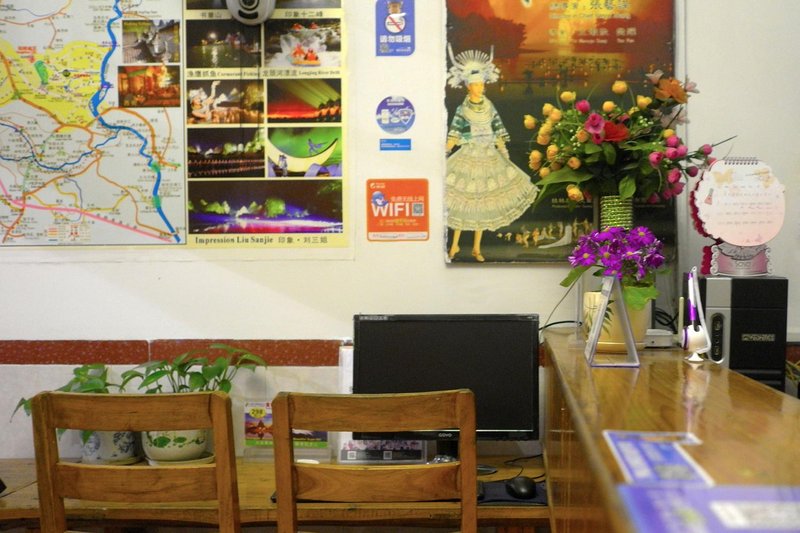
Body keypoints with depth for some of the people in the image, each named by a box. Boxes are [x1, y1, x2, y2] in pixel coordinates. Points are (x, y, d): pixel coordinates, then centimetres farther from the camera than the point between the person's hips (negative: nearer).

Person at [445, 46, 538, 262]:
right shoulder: (462, 109, -4)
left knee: (484, 201, 5)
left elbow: (498, 132, 8)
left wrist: (504, 154, 3)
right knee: (462, 199, -1)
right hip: (467, 157, -3)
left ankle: (476, 248, 14)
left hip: (489, 157, 3)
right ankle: (455, 245, 14)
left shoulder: (489, 107, 5)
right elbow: (453, 135, -7)